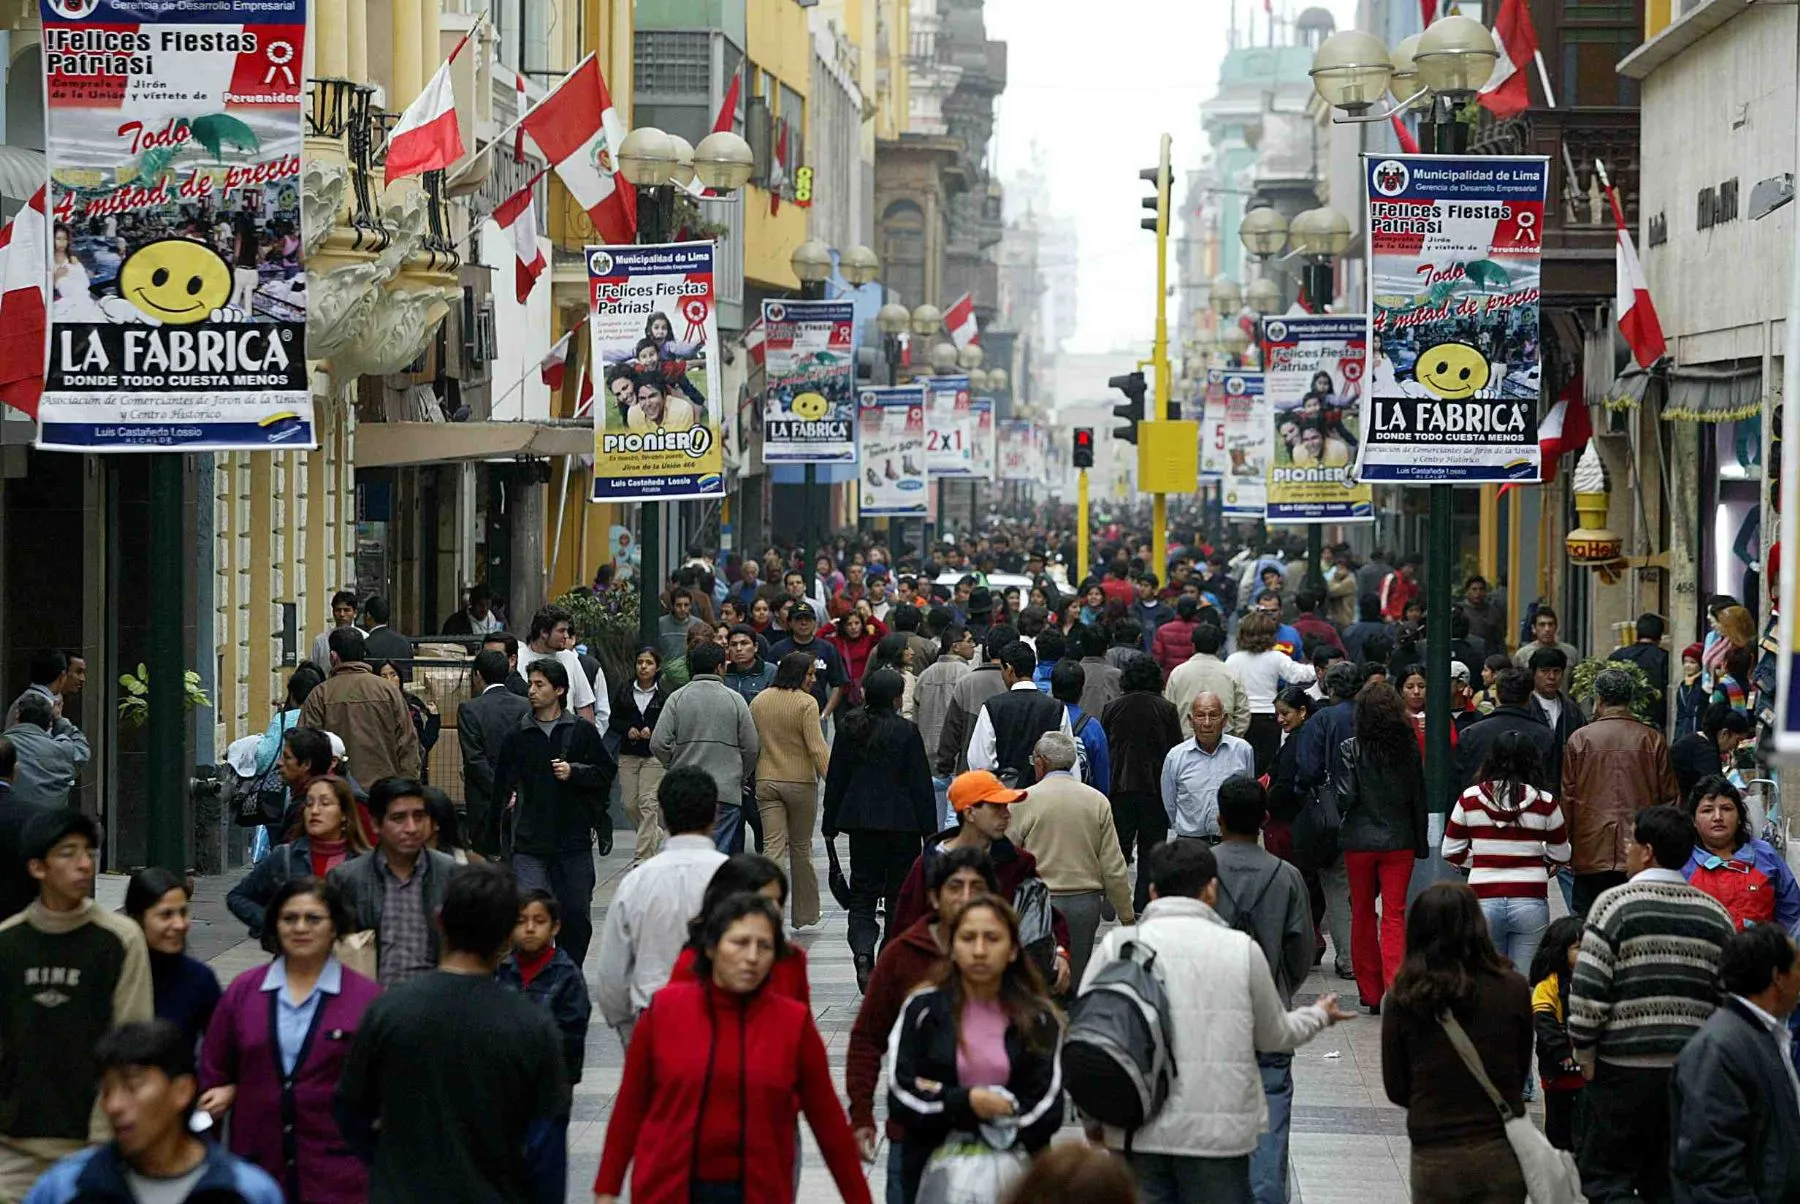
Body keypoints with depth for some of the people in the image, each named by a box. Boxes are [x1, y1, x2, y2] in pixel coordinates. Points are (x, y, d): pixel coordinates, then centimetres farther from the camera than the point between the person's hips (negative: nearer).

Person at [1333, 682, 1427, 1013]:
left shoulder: (1350, 750, -9)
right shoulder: (1409, 748, -2)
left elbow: (1345, 797, -11)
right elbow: (1419, 798, 3)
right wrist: (1420, 843, 11)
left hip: (1360, 840, -1)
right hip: (1400, 840, 1)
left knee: (1362, 914, 11)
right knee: (1395, 915, 0)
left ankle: (1371, 993, 15)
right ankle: (1395, 988, -15)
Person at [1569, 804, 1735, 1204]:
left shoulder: (1616, 904, -8)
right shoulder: (1716, 914, 8)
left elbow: (1586, 994, -11)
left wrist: (1585, 1057, 0)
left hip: (1624, 1070, -5)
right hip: (1694, 1072, 5)